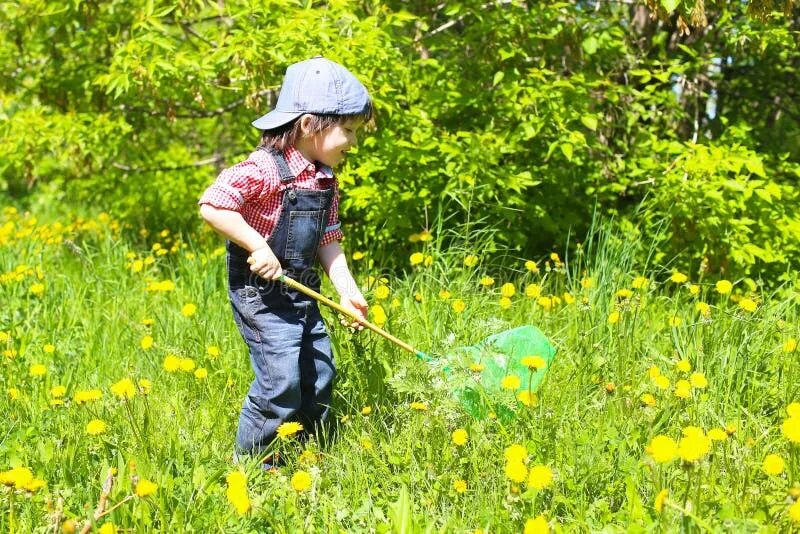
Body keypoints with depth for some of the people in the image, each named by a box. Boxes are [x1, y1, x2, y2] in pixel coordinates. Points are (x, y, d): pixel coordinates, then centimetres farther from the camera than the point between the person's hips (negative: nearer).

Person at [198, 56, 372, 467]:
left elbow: (327, 241, 12)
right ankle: (249, 461, 8)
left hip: (303, 295, 9)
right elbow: (212, 206, -24)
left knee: (320, 375, 13)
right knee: (281, 381, -11)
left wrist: (347, 290, 1)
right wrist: (256, 245, -27)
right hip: (260, 294, -8)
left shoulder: (326, 182, 8)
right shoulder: (264, 169, -19)